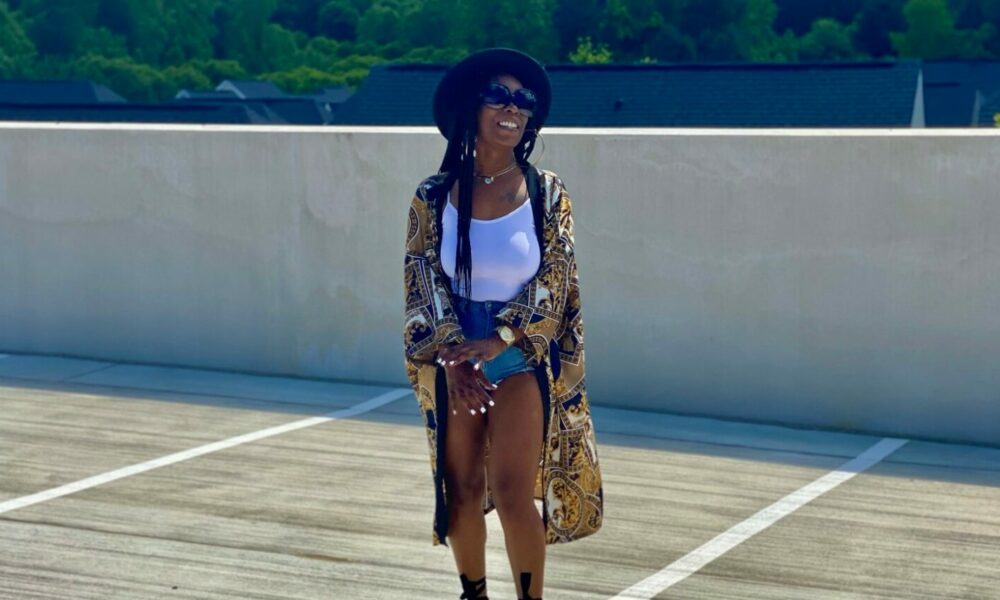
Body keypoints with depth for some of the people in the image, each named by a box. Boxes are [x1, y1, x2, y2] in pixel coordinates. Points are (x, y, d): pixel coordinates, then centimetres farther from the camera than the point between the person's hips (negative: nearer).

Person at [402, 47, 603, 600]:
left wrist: (495, 342, -16)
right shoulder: (434, 196, -2)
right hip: (452, 359, 2)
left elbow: (552, 285, -6)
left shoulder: (546, 193, -4)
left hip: (520, 357, -2)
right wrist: (453, 359, -13)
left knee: (513, 493, -10)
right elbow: (422, 284, -3)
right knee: (462, 490, 9)